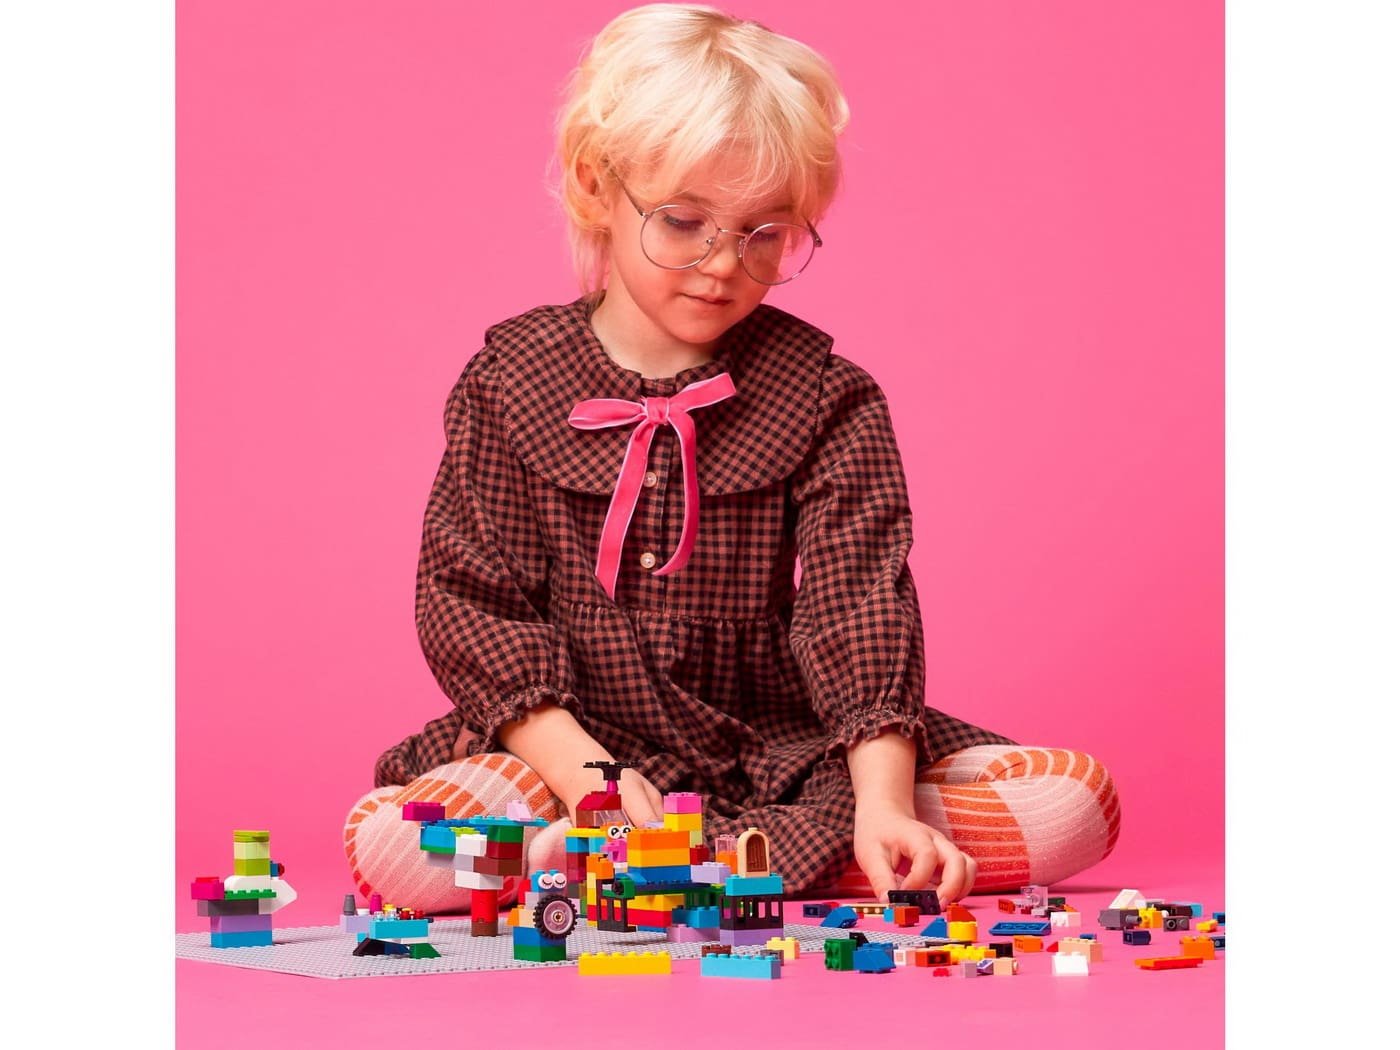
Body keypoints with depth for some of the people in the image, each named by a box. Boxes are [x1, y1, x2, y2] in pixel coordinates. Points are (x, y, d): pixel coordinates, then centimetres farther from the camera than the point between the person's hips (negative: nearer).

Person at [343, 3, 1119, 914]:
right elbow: (472, 605, -4)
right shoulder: (512, 386, 1)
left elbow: (861, 602, -10)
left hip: (800, 755, 2)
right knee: (394, 845, -31)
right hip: (582, 746, -1)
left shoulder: (827, 398, 1)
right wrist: (590, 778, -20)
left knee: (1075, 802, -20)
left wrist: (882, 800, -27)